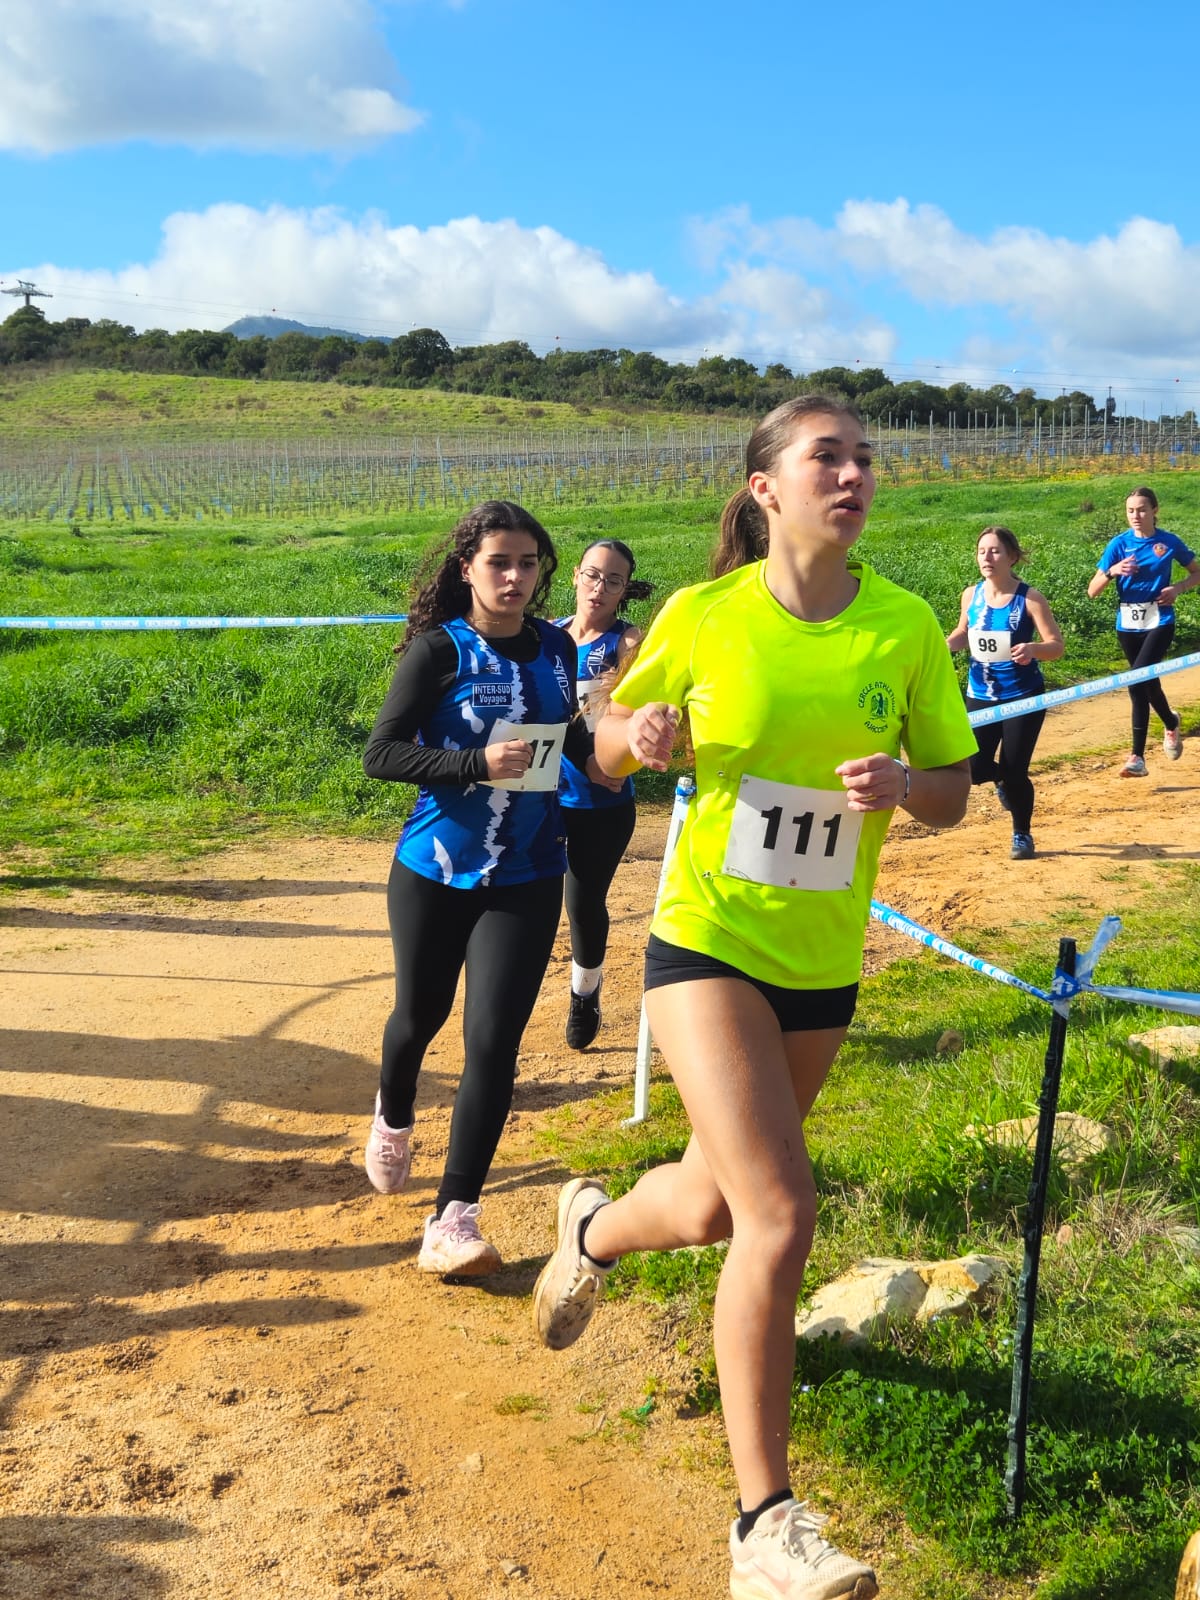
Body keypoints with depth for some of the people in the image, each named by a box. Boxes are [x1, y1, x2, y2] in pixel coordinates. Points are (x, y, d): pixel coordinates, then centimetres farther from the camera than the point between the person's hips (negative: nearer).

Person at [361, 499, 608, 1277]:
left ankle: (453, 1222, 0)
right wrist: (476, 762, -25)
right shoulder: (439, 651, -10)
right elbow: (380, 753, -14)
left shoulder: (556, 648, 2)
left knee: (493, 1042, -7)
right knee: (421, 1015, 18)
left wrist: (598, 751, -3)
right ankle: (394, 1120, 52)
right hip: (436, 871, -2)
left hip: (525, 880, 2)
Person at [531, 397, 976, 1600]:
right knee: (780, 1217, -17)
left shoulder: (906, 627, -4)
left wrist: (901, 784, -19)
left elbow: (954, 791, 3)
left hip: (823, 964, 4)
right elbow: (609, 748, 4)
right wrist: (635, 737, -19)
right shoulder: (702, 615, -8)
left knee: (714, 1208, 19)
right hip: (708, 943, -4)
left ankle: (593, 1227, 56)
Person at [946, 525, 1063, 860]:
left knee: (1014, 771, -2)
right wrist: (946, 644, -6)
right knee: (974, 769, -4)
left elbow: (1056, 645, -13)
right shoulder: (971, 595, -2)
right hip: (981, 696, 4)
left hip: (1024, 696, -3)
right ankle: (1002, 779, 34)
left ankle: (1022, 834, 24)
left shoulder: (1029, 598, -14)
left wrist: (1033, 649, -34)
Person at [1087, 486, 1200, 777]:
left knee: (1138, 681, -20)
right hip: (1128, 625, 3)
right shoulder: (1119, 543, -1)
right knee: (1147, 684, 13)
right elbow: (1093, 591, -3)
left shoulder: (1169, 542, -3)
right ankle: (1172, 723, 40)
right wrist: (1112, 571, -22)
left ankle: (1137, 756, -7)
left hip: (1159, 623, -3)